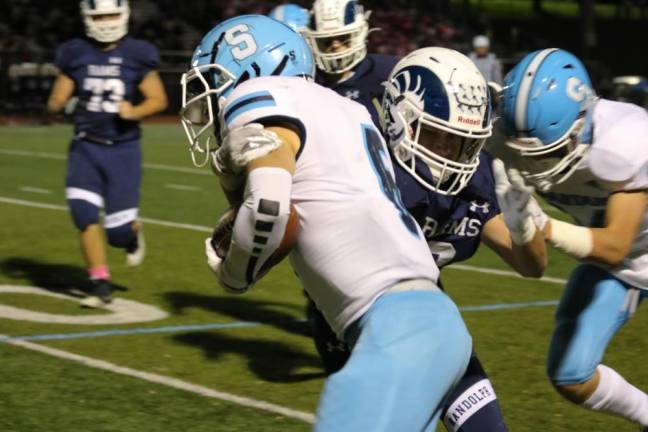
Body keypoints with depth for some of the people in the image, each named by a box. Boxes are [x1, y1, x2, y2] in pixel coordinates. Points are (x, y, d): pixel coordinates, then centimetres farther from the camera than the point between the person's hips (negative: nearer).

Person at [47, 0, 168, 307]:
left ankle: (132, 232, 35)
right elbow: (55, 103, 8)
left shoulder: (137, 55, -4)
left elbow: (159, 100, 0)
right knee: (84, 214, -15)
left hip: (123, 148, -2)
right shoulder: (75, 55, 2)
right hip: (86, 147, 2)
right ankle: (101, 285, -1)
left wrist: (134, 112, -19)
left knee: (118, 232, -3)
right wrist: (61, 103, -16)